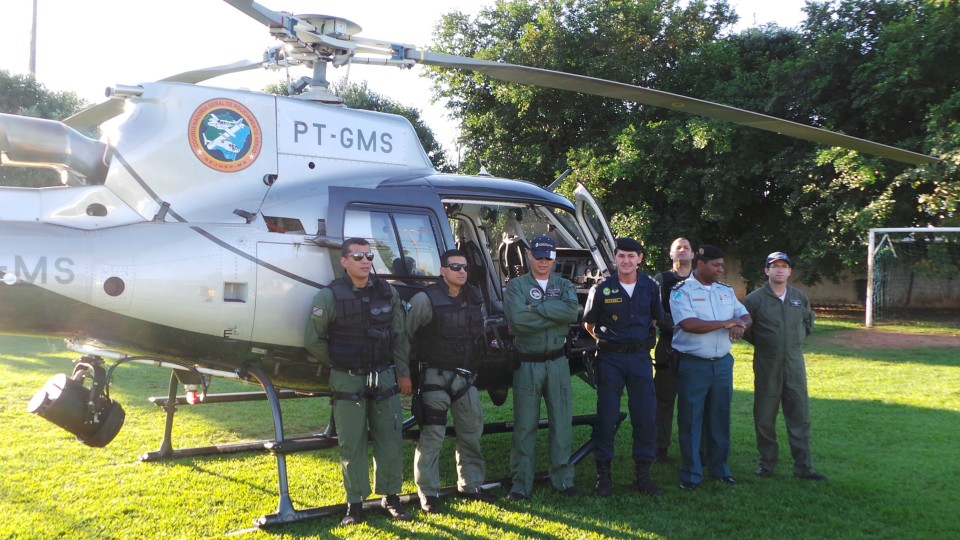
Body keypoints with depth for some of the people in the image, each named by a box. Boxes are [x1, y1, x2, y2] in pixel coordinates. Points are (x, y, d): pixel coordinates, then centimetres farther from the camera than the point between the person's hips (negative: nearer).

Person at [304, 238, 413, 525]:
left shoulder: (388, 292, 3)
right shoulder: (330, 296, -9)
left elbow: (400, 335, 9)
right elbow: (313, 340, -4)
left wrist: (403, 371, 8)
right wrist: (338, 364, 4)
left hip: (384, 379, 3)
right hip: (347, 382, -3)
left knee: (390, 440, 7)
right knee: (352, 444, 3)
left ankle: (390, 497, 21)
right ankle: (355, 503, 14)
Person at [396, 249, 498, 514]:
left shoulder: (475, 297, 5)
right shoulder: (425, 299, -15)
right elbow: (404, 335, -13)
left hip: (466, 376, 7)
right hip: (435, 376, -6)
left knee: (472, 431, 13)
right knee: (432, 436, -4)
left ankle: (471, 485, 28)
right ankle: (428, 494, 6)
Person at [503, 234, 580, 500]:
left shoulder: (564, 286, 9)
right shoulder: (516, 286, 0)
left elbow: (572, 311, -14)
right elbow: (517, 319, -18)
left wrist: (536, 308, -16)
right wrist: (556, 314, -12)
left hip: (557, 361, 3)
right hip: (527, 363, -2)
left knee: (562, 421, 8)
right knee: (525, 425, 3)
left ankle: (563, 479, 19)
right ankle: (521, 483, 10)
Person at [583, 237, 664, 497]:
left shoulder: (650, 287, 3)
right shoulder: (602, 289, -5)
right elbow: (588, 324, 6)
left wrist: (643, 341, 13)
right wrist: (606, 341, 9)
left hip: (640, 357, 3)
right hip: (610, 358, -3)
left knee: (646, 415, 2)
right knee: (606, 417, -1)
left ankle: (642, 475, 15)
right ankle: (603, 474, 10)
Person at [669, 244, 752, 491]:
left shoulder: (726, 291, 12)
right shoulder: (682, 291, -7)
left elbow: (745, 315, 12)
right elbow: (689, 324, -19)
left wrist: (740, 325, -13)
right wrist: (726, 323, -15)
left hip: (722, 363, 5)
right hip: (693, 365, -5)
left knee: (720, 417, 12)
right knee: (690, 419, 0)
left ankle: (719, 467, 25)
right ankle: (691, 474, 9)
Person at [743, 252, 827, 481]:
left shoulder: (800, 298, 6)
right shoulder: (755, 299, -6)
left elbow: (808, 322, 22)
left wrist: (796, 340, 14)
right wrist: (762, 343, 5)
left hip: (795, 365, 3)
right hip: (766, 366, -3)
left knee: (800, 417, 4)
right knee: (765, 418, 5)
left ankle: (803, 466, 10)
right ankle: (767, 463, 17)